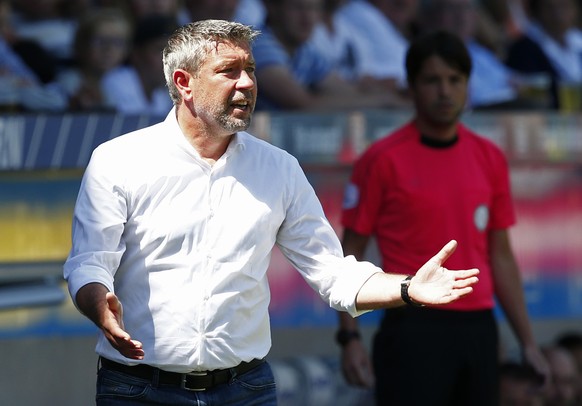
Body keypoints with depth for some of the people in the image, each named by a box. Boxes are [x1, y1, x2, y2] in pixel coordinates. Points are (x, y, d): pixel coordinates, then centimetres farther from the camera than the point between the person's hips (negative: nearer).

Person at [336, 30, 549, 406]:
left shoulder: (490, 158, 10)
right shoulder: (383, 160, -4)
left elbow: (501, 256, 15)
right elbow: (351, 253, -1)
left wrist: (527, 341, 12)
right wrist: (350, 337, -10)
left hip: (479, 330, 5)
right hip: (415, 330, -5)